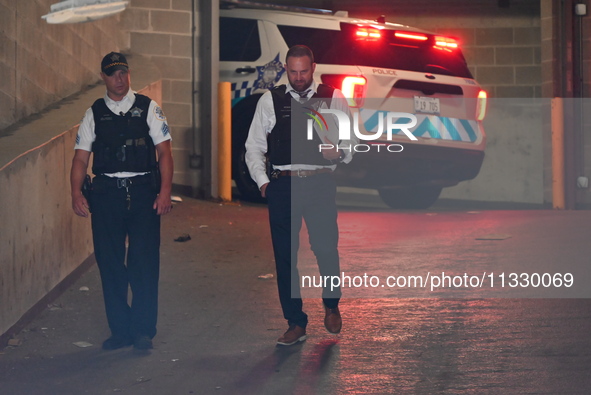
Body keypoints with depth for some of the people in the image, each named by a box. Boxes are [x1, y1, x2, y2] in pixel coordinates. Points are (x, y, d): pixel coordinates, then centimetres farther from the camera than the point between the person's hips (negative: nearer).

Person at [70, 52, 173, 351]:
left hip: (143, 191, -2)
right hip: (106, 192, 2)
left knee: (144, 260, -5)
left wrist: (165, 191, -10)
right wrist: (76, 193, -9)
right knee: (109, 261, 4)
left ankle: (143, 329, 5)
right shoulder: (94, 114, 10)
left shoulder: (147, 108, 6)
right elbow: (81, 157, 6)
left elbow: (164, 150, 2)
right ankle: (119, 329, 14)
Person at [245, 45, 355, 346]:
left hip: (320, 184, -1)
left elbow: (351, 144, 8)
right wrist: (263, 182, -1)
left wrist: (339, 152, -14)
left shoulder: (333, 99, 8)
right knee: (285, 255, 3)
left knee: (326, 247, -7)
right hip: (282, 184, 1)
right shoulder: (270, 101, 9)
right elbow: (254, 147, 11)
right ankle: (295, 323, 14)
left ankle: (331, 305, 22)